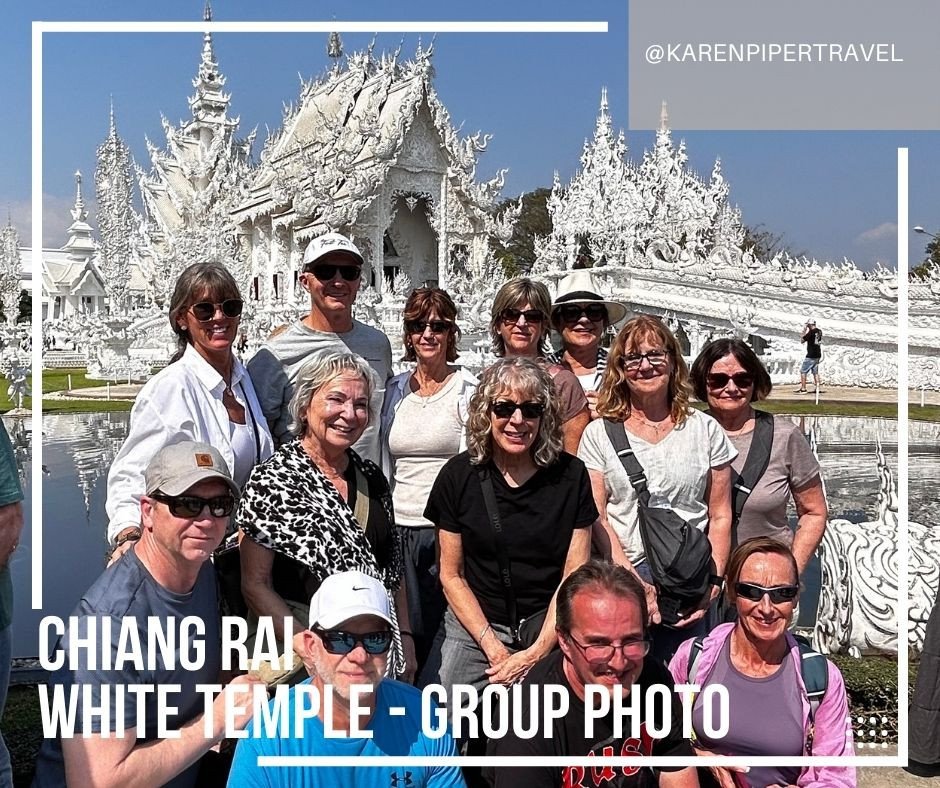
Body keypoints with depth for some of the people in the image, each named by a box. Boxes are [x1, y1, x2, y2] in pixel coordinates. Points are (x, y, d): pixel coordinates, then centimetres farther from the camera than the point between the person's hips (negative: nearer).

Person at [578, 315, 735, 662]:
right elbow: (594, 516, -1)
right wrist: (635, 582, -10)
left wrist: (712, 583, -2)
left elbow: (720, 516, 9)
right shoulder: (599, 433, 5)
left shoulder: (706, 430, 8)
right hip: (620, 582, -1)